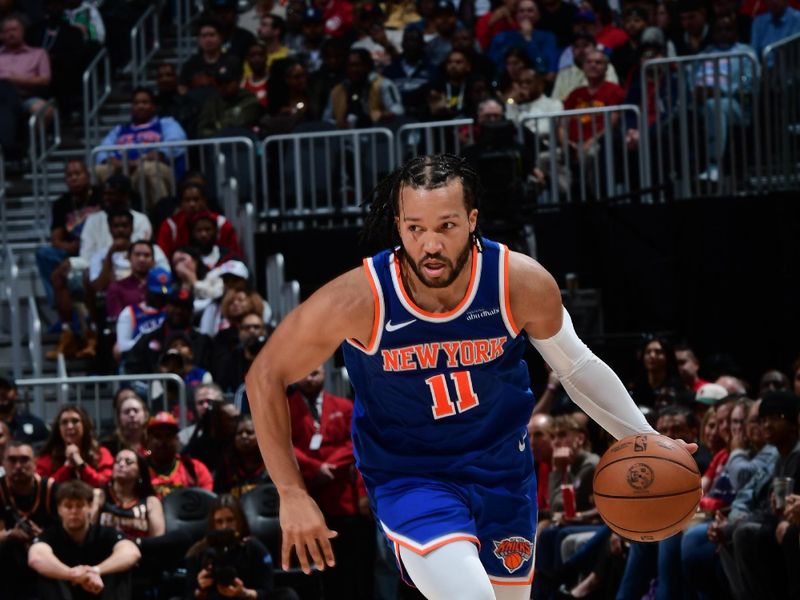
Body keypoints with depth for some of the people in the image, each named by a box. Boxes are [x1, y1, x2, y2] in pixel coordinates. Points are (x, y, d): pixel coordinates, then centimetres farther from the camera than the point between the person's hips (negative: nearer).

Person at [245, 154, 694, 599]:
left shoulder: (525, 284, -19)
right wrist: (292, 496, -14)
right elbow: (266, 376, -13)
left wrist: (644, 440, -6)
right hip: (409, 477, -4)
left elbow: (576, 367, 1)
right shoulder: (359, 300, -26)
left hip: (503, 469, 4)